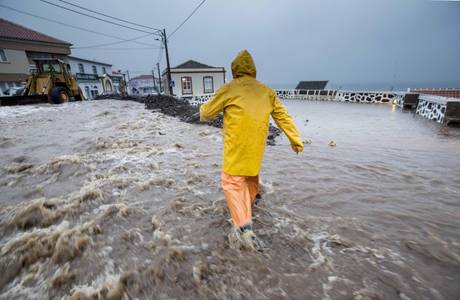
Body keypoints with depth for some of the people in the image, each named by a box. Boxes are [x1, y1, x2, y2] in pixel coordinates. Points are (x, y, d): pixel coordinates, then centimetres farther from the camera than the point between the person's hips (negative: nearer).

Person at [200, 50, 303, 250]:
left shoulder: (228, 89, -5)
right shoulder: (267, 91, 8)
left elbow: (207, 112, 5)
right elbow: (283, 117, 10)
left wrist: (203, 113, 29)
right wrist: (295, 140, 16)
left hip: (236, 147, -5)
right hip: (256, 146, 6)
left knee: (232, 182, 2)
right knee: (251, 175, 27)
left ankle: (243, 225, -10)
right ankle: (250, 204, 51)